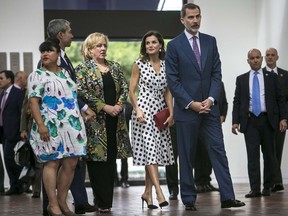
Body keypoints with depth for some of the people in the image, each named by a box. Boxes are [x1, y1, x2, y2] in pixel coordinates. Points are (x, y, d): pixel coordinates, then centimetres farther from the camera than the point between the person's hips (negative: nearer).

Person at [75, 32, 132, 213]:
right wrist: (104, 107, -14)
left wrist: (119, 105, -8)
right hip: (95, 120, -5)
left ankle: (107, 200, 11)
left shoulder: (115, 66, 14)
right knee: (97, 159, -5)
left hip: (115, 118, 5)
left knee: (111, 159, 5)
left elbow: (125, 87, 10)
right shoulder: (83, 68, -1)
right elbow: (82, 92, -11)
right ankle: (102, 202, -1)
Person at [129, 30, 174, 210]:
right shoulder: (139, 65, 0)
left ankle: (147, 192, 14)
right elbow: (132, 91, 0)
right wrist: (138, 110, -13)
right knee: (150, 149, -14)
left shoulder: (166, 65, 9)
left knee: (157, 152, 5)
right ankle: (159, 193, -21)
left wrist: (171, 113, 2)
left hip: (160, 111, 5)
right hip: (144, 109, -4)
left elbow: (168, 92, 11)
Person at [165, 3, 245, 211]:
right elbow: (173, 80, -6)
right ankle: (189, 199, 10)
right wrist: (191, 103, -12)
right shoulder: (174, 45, -3)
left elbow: (216, 73, 6)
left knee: (218, 150, -2)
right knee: (187, 156, 3)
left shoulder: (210, 41, 8)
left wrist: (211, 99, -7)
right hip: (186, 108, -3)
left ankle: (227, 197, -3)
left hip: (209, 106, 3)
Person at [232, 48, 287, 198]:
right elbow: (236, 101, 8)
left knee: (268, 155, 5)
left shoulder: (271, 77, 7)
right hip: (250, 121, 0)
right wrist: (235, 121, -1)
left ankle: (267, 187, 15)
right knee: (252, 155, -7)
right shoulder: (241, 79, 10)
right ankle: (255, 189, -9)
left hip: (267, 120, 0)